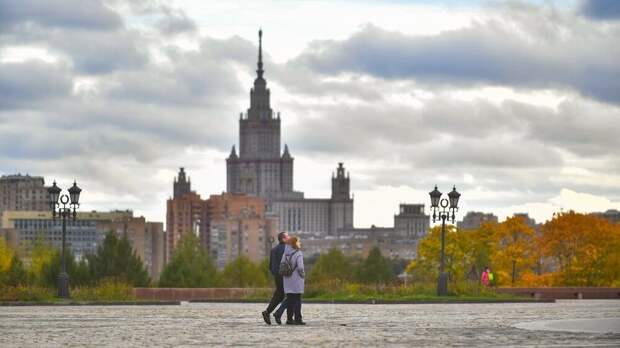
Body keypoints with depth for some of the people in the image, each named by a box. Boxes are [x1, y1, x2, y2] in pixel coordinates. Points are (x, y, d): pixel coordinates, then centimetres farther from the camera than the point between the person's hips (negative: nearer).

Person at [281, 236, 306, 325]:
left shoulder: (286, 253, 4)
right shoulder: (298, 254, -14)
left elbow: (281, 265, 5)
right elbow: (300, 267, -19)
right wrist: (303, 275, -3)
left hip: (287, 280, 6)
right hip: (297, 280, -6)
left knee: (290, 300, 10)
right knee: (297, 300, -1)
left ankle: (289, 318, 10)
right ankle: (297, 319, -2)